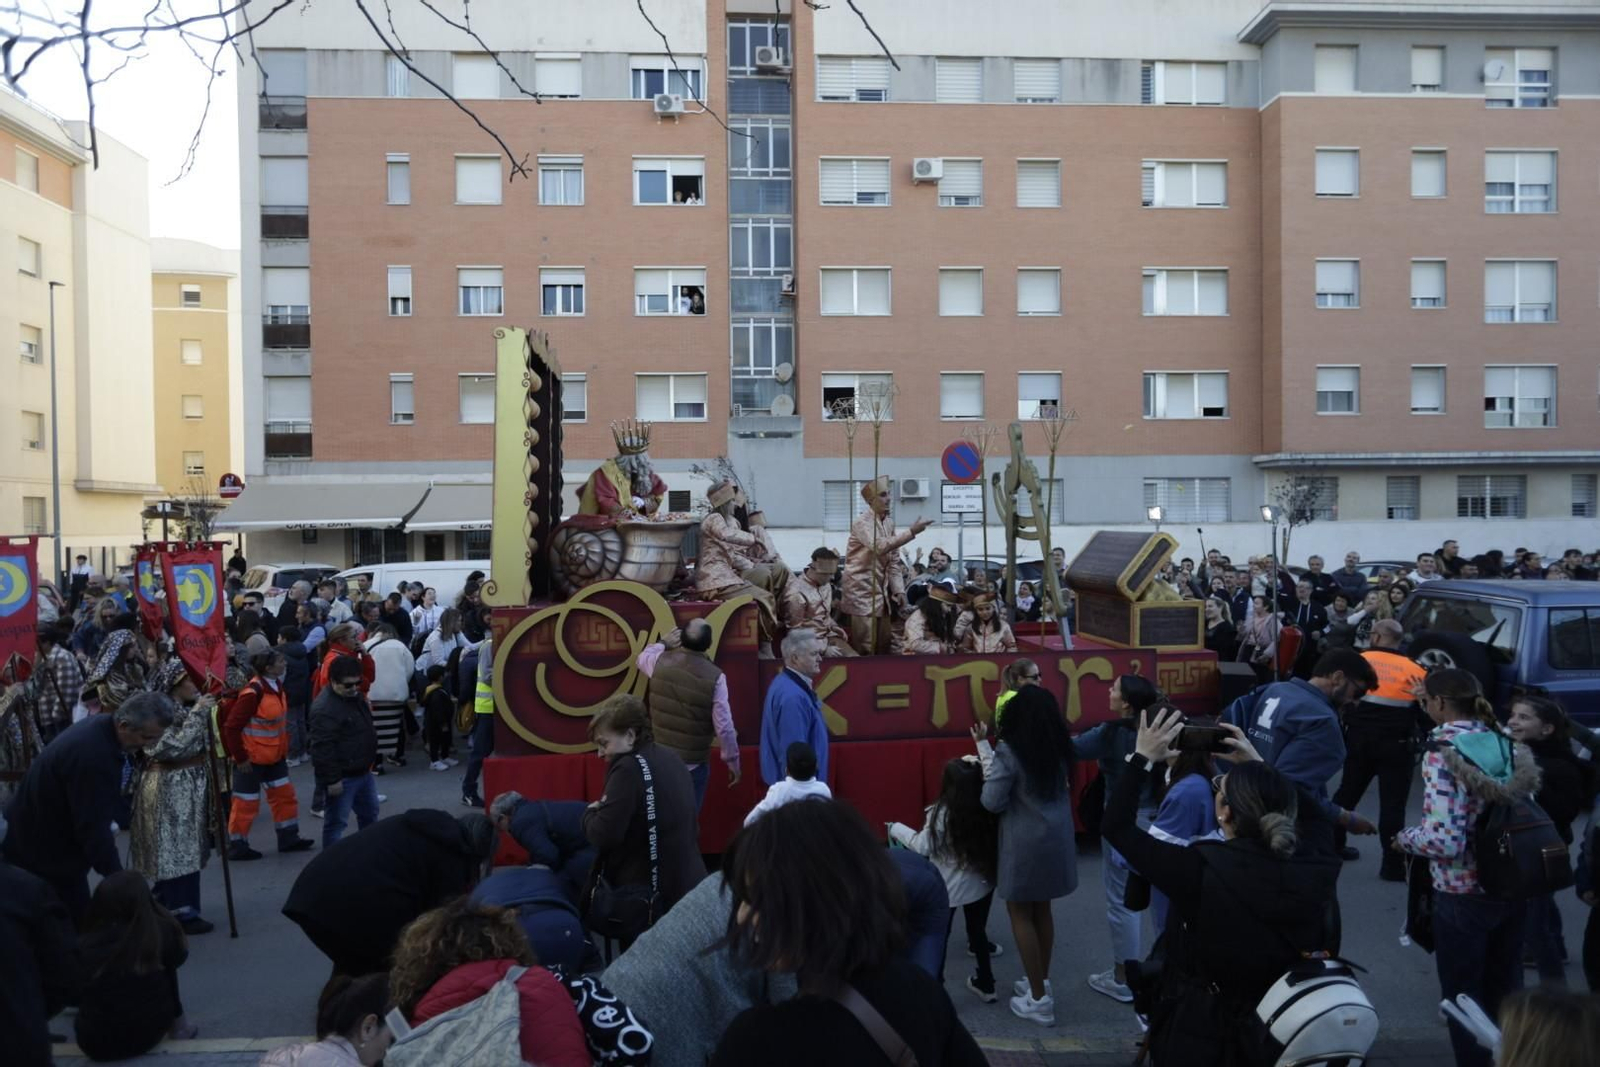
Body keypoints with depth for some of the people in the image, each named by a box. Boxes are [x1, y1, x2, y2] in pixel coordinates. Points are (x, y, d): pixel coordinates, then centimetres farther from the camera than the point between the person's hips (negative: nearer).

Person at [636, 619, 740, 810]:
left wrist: (663, 643, 32)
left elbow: (643, 658, 18)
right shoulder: (715, 677, -17)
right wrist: (733, 760, -3)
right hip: (694, 764, -3)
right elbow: (723, 725, -15)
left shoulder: (660, 662, -9)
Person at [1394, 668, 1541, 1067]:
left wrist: (1404, 839, -8)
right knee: (1506, 993, 21)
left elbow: (1444, 840, -26)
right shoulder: (1508, 745, 1)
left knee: (1464, 998, 10)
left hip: (1463, 896, -7)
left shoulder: (1442, 753, -20)